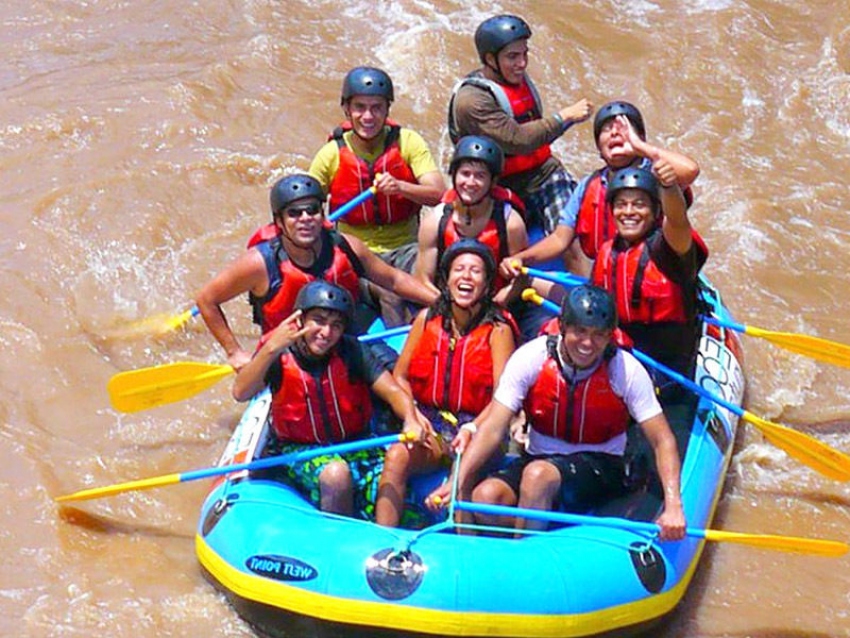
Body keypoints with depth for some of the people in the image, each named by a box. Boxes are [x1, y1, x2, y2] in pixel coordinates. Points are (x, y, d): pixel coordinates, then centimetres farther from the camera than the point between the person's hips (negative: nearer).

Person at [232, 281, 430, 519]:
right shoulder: (279, 354, -11)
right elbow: (240, 393, -26)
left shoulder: (351, 351, -5)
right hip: (298, 449, -2)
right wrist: (272, 348, -38)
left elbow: (392, 391, -12)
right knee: (336, 474, -33)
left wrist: (411, 419, -34)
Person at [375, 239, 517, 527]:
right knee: (396, 456, -28)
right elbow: (399, 377, 10)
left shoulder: (497, 330, 0)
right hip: (429, 421, 3)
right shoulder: (427, 319, 10)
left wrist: (473, 430, -25)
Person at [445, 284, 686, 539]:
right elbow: (493, 428, -13)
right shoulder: (531, 358, -10)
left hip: (600, 467, -2)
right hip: (538, 458, 2)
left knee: (538, 474, -35)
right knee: (485, 497, -28)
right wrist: (457, 483, -26)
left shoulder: (626, 370, -12)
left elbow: (663, 441, -13)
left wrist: (673, 507, -27)